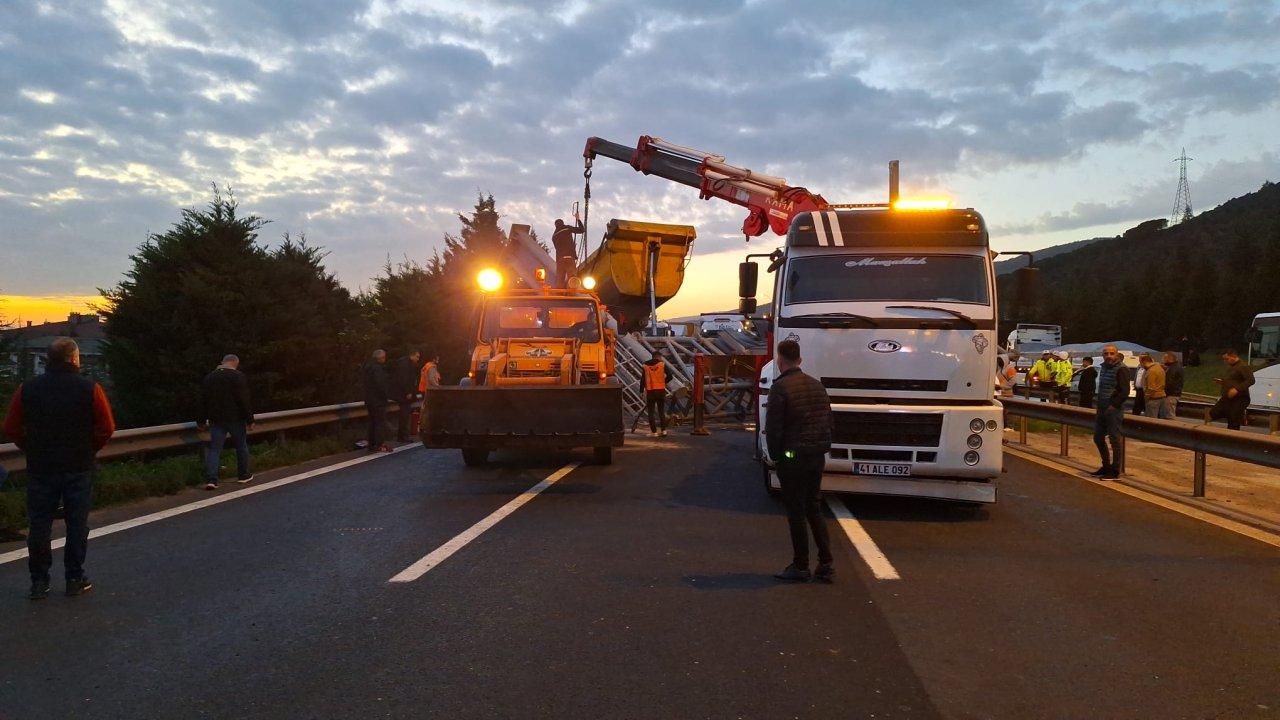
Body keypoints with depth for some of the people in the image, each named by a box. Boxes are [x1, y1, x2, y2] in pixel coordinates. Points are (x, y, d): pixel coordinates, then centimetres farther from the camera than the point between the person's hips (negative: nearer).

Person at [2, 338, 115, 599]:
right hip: (78, 469, -2)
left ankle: (39, 581, 14)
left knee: (39, 524, 10)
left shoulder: (28, 389, -1)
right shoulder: (90, 389, -8)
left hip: (40, 468, 2)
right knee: (77, 524, 7)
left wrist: (32, 451, 13)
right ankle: (75, 579, 12)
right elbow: (106, 429, -9)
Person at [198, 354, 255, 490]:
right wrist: (250, 420, -8)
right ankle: (243, 475, 22)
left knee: (214, 449, 3)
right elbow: (244, 401, -12)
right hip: (235, 418, -3)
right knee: (241, 446, 13)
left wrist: (201, 421, 19)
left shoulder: (209, 378, 9)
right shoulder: (239, 377, -7)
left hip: (216, 420, 4)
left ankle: (211, 479, -10)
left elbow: (203, 401, 12)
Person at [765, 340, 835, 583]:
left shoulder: (780, 387, -13)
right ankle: (826, 564, 15)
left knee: (796, 512, 2)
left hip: (792, 458, -7)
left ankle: (800, 566, 8)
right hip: (817, 457, 7)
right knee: (814, 509, 15)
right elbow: (828, 422, 13)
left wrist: (775, 456, -3)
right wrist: (821, 448, 16)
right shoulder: (817, 385, 10)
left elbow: (773, 427, -15)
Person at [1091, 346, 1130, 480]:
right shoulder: (1103, 367, 14)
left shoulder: (1121, 369, -11)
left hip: (1114, 410, -9)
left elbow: (1125, 392, -17)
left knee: (1114, 440, -3)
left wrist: (1113, 406, -19)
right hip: (1102, 410, 9)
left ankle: (1115, 471, 4)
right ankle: (1106, 466, 27)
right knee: (1098, 438, 14)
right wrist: (1099, 408, 12)